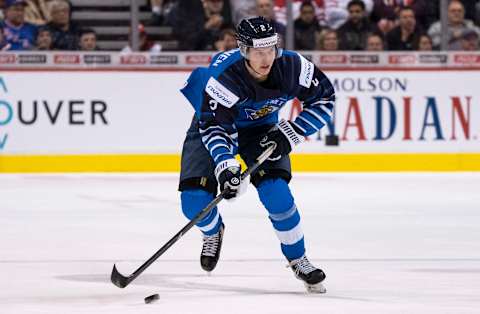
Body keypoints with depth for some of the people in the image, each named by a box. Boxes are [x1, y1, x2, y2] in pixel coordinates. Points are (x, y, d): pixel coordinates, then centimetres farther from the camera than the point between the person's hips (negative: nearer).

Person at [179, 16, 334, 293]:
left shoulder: (292, 67, -27)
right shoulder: (224, 75, -37)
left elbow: (324, 98, -12)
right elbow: (213, 126, -37)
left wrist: (291, 133, -20)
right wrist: (224, 165, -51)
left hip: (261, 129, 2)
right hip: (213, 120, -2)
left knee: (276, 194, -21)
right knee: (195, 202, -15)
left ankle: (298, 259, 0)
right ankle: (214, 232, 23)